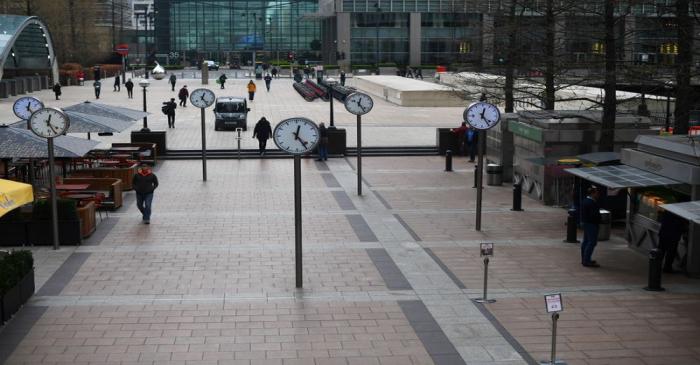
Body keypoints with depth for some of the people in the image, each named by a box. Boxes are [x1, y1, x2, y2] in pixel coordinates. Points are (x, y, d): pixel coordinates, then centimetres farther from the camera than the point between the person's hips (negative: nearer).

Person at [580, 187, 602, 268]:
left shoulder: (585, 201, 11)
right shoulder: (591, 203, -20)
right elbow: (594, 215, -24)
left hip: (586, 222, 11)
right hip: (591, 224, -11)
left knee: (586, 241, 15)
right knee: (592, 242, -8)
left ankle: (584, 259, 23)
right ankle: (587, 261, -9)